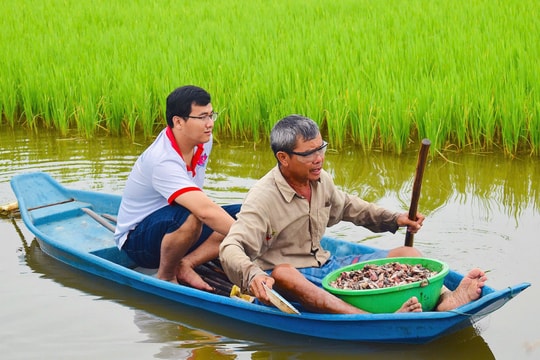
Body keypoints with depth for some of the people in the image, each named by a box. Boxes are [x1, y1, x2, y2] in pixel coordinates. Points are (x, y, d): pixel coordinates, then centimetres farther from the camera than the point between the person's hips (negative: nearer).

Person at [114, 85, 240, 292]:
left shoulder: (202, 140, -4)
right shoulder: (163, 162, -31)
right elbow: (205, 211, -42)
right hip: (137, 240, -8)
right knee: (191, 217, -40)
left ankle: (185, 264, -14)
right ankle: (165, 275, -15)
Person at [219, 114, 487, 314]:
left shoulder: (320, 180, 4)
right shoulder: (262, 198, -18)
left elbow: (347, 206, 26)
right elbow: (231, 248, -28)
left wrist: (394, 219, 17)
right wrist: (252, 276, -49)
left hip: (325, 265, 8)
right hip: (291, 277, -7)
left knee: (406, 254, -3)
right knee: (282, 274, -44)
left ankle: (445, 300, -36)